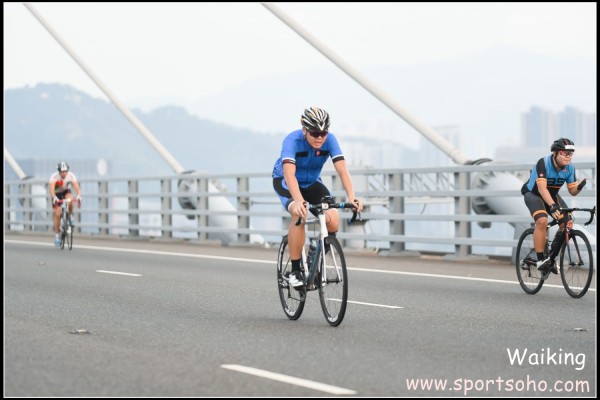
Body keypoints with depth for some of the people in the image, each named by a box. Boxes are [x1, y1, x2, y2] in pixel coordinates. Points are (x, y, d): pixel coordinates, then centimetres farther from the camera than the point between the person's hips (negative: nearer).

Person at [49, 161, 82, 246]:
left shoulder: (71, 176, -26)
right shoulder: (54, 176, -31)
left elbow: (77, 188, -34)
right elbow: (51, 190, -41)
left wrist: (79, 196, -53)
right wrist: (54, 198, -60)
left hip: (66, 192, 1)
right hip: (57, 194, -1)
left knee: (70, 199, -36)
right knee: (57, 214, -13)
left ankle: (70, 216, -10)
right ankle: (56, 235, -2)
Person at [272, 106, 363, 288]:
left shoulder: (330, 140, -22)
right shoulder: (293, 141, -32)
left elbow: (342, 170, -30)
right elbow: (289, 174, -45)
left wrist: (352, 197, -47)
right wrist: (299, 202, -61)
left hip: (312, 182, 4)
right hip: (285, 182, -4)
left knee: (333, 220, -21)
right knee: (300, 215, -34)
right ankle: (295, 271, -22)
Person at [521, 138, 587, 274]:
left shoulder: (570, 168, -14)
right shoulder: (543, 163, -31)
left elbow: (572, 191, -7)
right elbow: (542, 188, -41)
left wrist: (580, 186, -31)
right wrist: (552, 206, -54)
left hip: (552, 194, 6)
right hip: (533, 193, -6)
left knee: (567, 222, -13)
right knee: (542, 221, -31)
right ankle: (541, 259, -24)